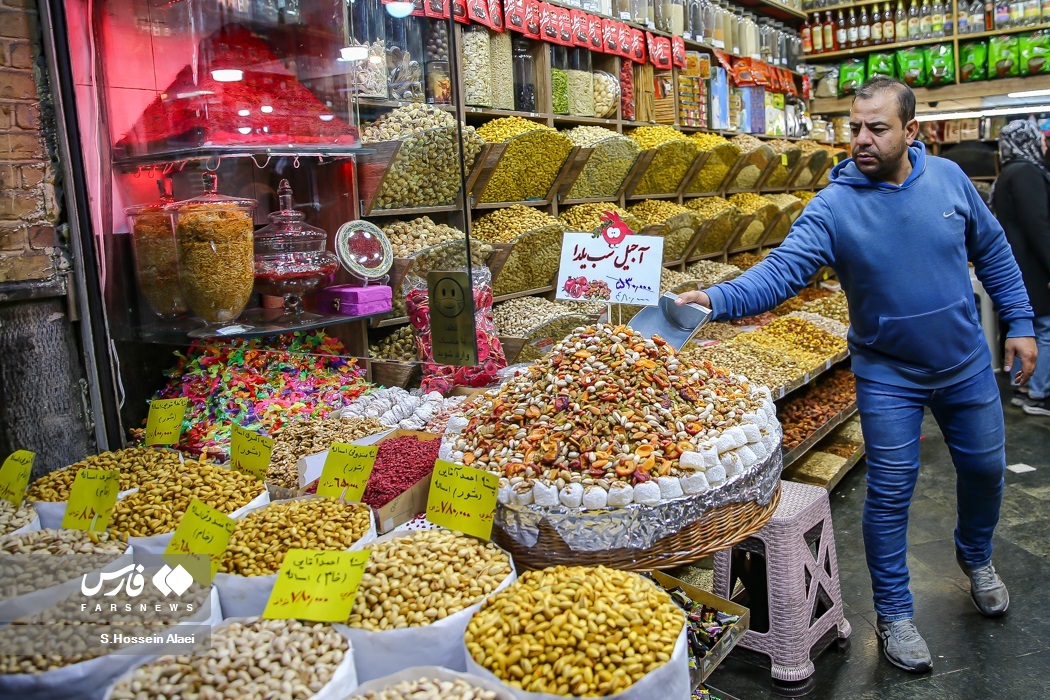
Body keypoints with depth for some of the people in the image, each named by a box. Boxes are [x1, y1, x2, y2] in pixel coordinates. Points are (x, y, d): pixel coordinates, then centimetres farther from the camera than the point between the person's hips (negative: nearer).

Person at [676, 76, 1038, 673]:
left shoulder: (948, 178, -7)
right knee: (891, 494, 2)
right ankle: (894, 614, 22)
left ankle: (977, 556, 52)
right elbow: (782, 270, -31)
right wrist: (717, 298, -49)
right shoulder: (834, 206, -19)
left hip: (967, 363, 4)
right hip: (889, 375, -4)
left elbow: (992, 250, 6)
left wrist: (1019, 323, 4)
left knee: (985, 467, 20)